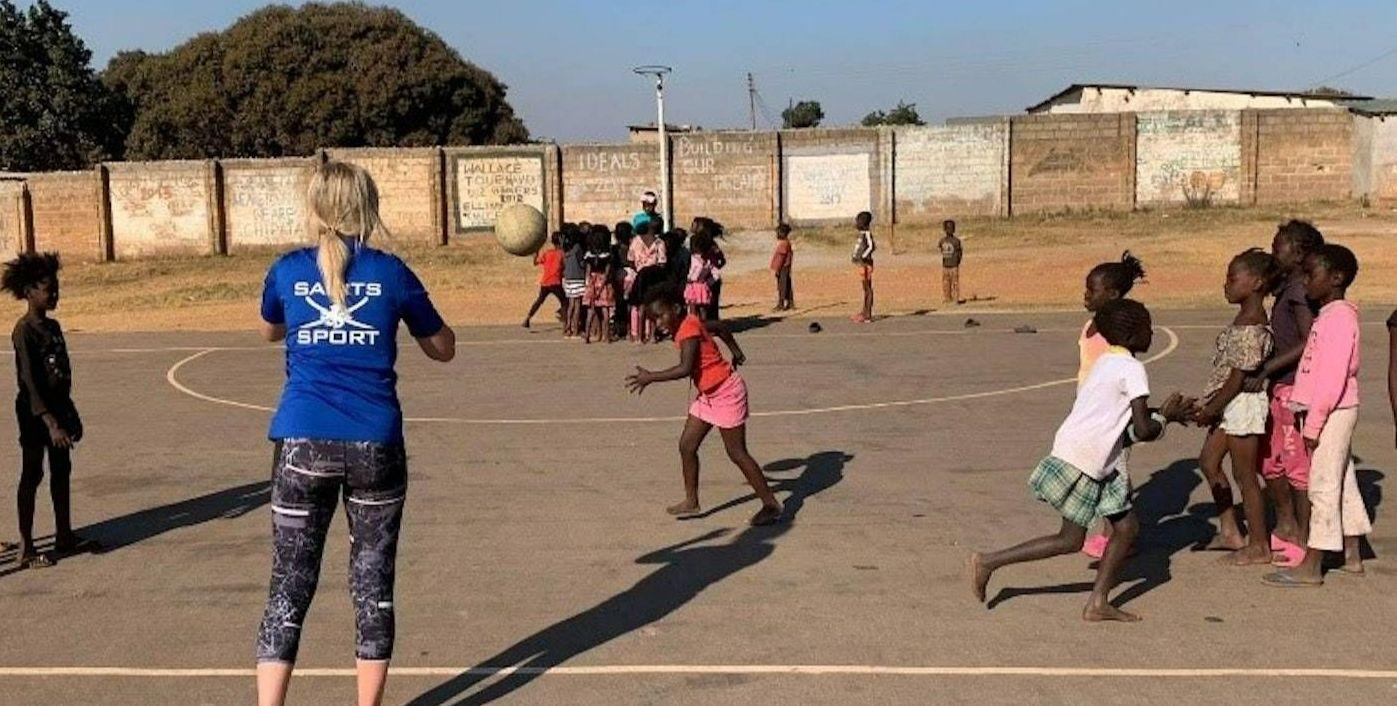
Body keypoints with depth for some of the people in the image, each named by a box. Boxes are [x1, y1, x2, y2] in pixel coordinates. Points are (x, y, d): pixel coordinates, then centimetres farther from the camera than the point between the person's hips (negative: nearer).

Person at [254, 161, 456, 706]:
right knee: (373, 582, 11)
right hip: (375, 443, 0)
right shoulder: (391, 273, 2)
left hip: (303, 442, 0)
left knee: (290, 584, 6)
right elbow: (444, 349, 14)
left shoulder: (288, 270, 4)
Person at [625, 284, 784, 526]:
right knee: (686, 446, 7)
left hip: (726, 393, -10)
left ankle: (771, 505, 7)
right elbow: (720, 327, 22)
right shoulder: (691, 324, 5)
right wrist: (736, 352, 33)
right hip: (708, 395, 10)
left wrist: (650, 378, -30)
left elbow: (685, 369, -33)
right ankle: (691, 502, 16)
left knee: (737, 453, -3)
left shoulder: (689, 329, -22)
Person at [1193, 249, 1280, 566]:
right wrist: (1210, 406, 16)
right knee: (1208, 461, 17)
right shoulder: (1246, 319, 9)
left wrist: (1211, 409, -16)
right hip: (1232, 405, 11)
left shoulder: (1250, 326, -22)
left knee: (1245, 475, 0)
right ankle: (1230, 531, 26)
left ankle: (1259, 546, 12)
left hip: (1242, 404, -11)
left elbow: (1239, 375, -22)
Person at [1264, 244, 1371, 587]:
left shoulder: (1339, 317, -17)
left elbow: (1333, 377, -22)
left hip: (1331, 412, -10)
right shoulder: (1328, 315, 13)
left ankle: (1310, 567, -1)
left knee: (1323, 484, -5)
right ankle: (1352, 556, 28)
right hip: (1332, 412, 10)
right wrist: (1306, 413, 14)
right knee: (1341, 482, 16)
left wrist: (1313, 423, -22)